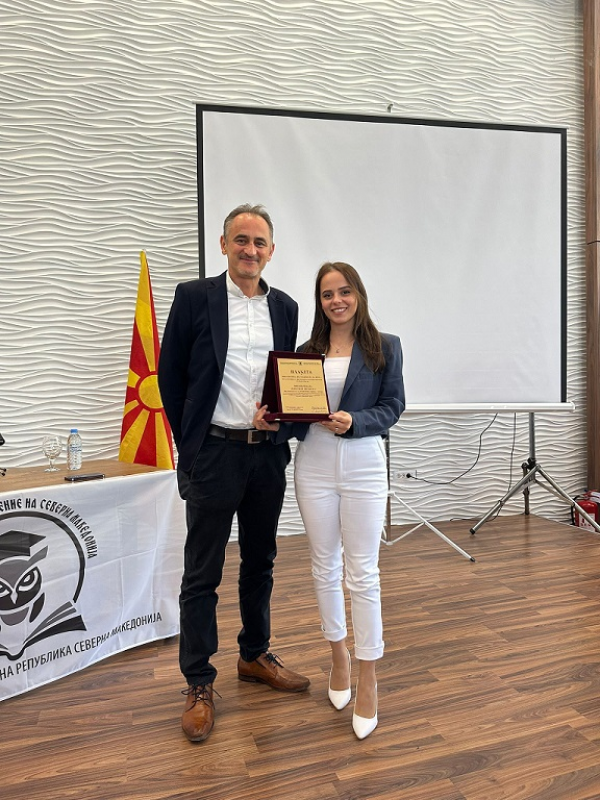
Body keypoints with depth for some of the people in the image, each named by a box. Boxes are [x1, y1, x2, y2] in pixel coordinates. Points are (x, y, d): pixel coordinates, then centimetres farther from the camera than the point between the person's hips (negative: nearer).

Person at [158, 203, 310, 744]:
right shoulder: (194, 297, -4)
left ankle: (255, 656, 37)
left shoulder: (285, 307, 8)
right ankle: (199, 684, 23)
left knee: (260, 563, 17)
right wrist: (189, 444, -1)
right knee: (202, 573, 6)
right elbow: (170, 375, -1)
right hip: (213, 454, -4)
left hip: (268, 452, 4)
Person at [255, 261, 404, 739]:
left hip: (364, 467, -3)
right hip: (314, 466, 3)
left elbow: (393, 407, -3)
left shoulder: (385, 347, 1)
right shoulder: (307, 352, 8)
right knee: (325, 566, 13)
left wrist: (353, 422, -19)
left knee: (362, 572, 1)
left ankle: (368, 679, 16)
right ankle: (339, 654, 35)